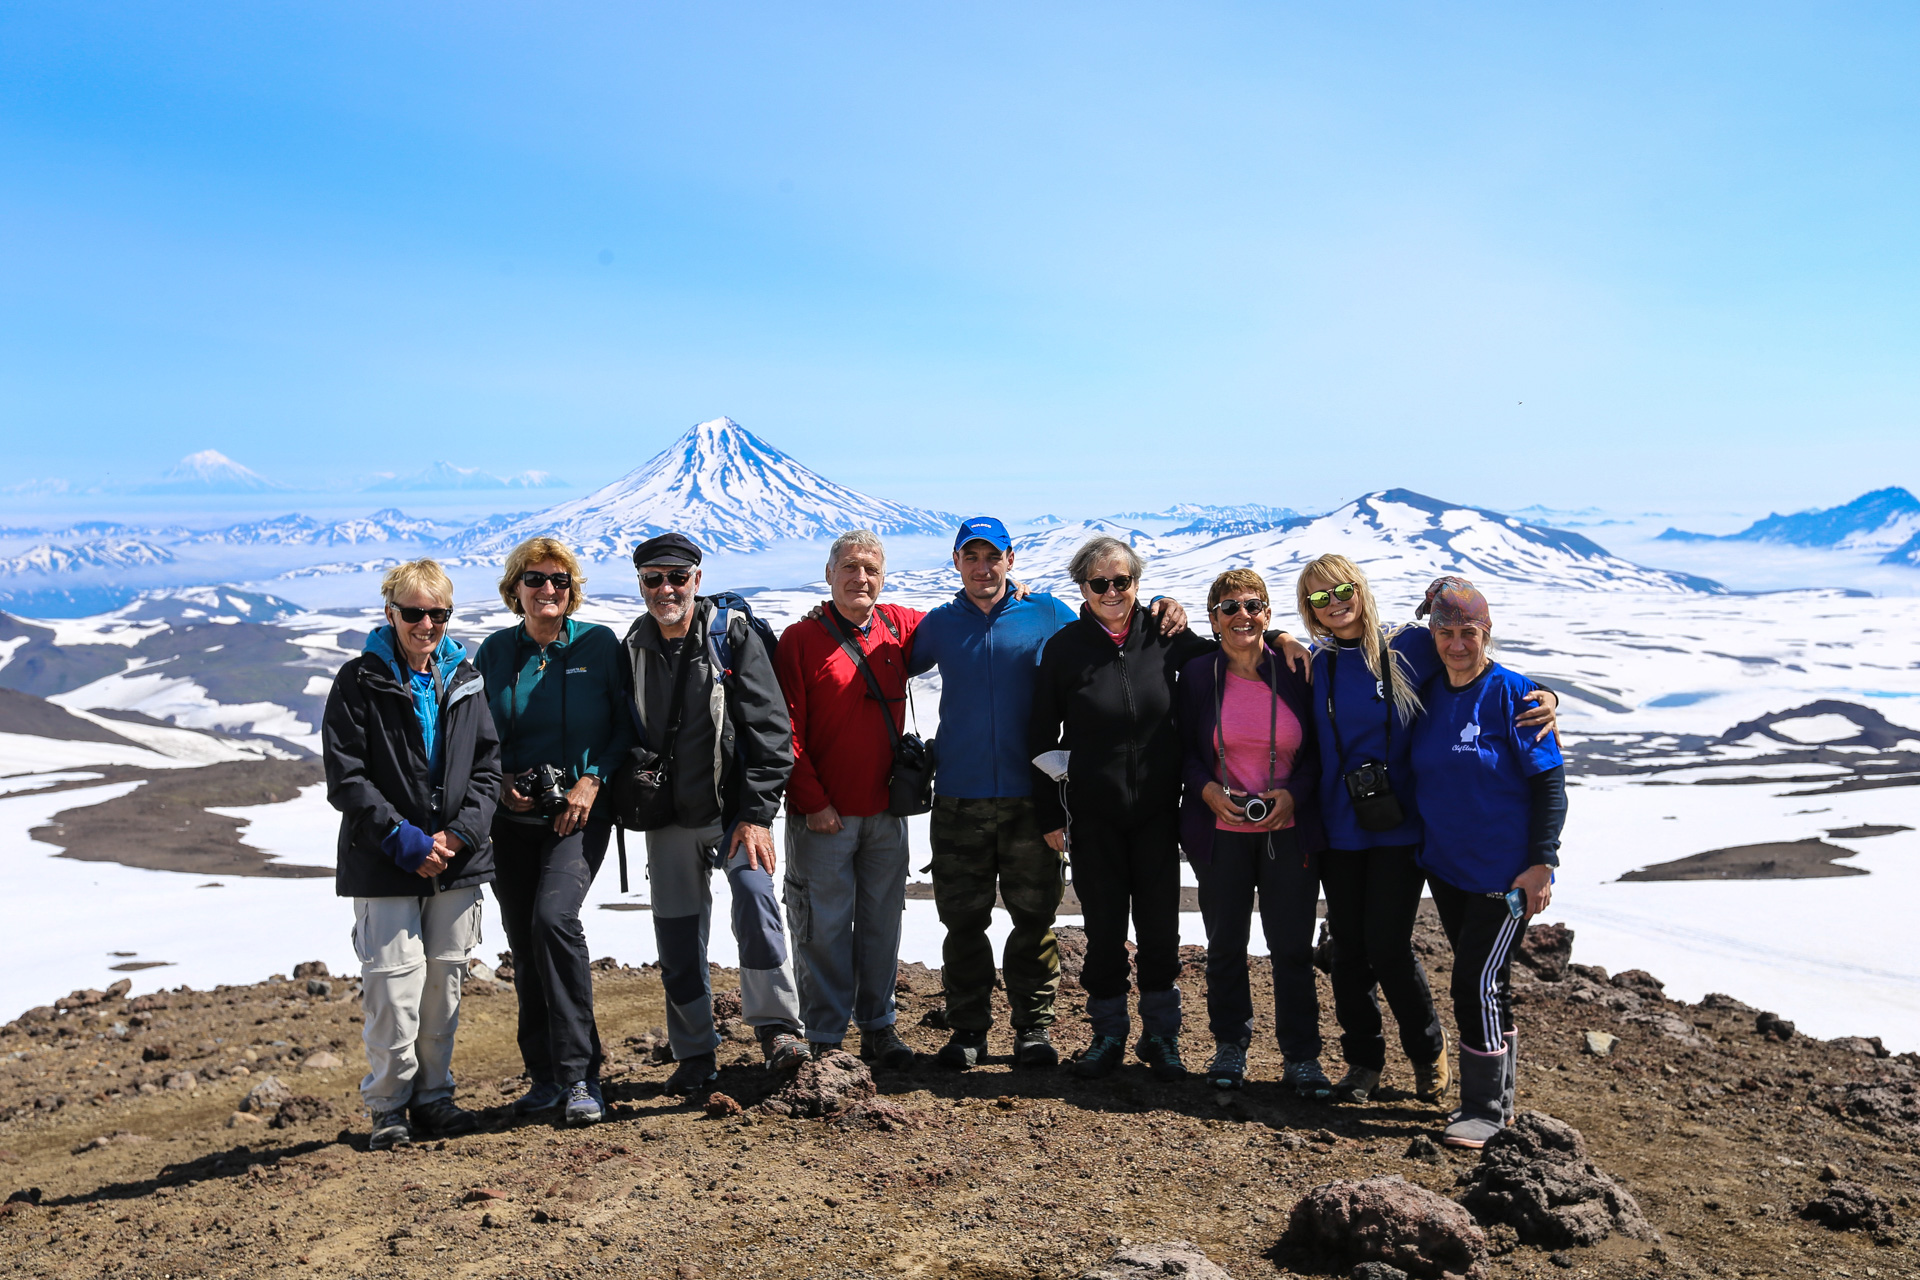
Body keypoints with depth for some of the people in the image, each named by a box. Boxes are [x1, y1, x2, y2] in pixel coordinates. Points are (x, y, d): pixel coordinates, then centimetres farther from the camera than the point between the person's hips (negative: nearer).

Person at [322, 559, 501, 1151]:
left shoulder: (464, 680, 8)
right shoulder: (360, 682, -3)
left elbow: (488, 768, 8)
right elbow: (345, 779, -7)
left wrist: (459, 835, -6)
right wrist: (403, 838, -14)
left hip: (457, 860, 4)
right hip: (385, 864, -4)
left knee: (445, 980, 9)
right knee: (395, 980, -7)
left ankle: (433, 1097, 23)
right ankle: (388, 1105, 11)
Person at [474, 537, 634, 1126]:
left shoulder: (599, 645, 1)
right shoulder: (495, 651, 8)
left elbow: (627, 725, 2)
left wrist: (592, 779, -11)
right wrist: (501, 783, -4)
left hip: (579, 811, -4)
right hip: (513, 816, 4)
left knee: (554, 918, -23)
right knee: (524, 947, 7)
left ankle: (580, 1076, -14)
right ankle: (545, 1076, 21)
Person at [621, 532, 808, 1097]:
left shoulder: (732, 633, -8)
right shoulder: (634, 646, 4)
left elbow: (769, 728, -11)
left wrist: (757, 815, -15)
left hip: (735, 810, -4)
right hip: (669, 818, 4)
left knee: (754, 898, -25)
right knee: (678, 938, 8)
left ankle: (777, 1026, -11)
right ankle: (694, 1055, 23)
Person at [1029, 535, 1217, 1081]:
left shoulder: (1165, 637, 0)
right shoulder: (1064, 648, -2)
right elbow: (1042, 736, 1)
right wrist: (1049, 814, 0)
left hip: (1157, 811, 1)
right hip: (1092, 815, -1)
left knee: (1160, 928, 7)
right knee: (1104, 928, 7)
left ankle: (1161, 1036, 24)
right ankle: (1109, 1035, 24)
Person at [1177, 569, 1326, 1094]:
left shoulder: (1295, 673, -1)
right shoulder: (1198, 675, 0)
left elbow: (1320, 749, 5)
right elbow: (1183, 749, 6)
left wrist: (1294, 793, -10)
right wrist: (1207, 789, -11)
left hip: (1289, 830, 0)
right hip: (1220, 832, 1)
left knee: (1292, 946, 3)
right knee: (1225, 943, 9)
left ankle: (1302, 1055, 18)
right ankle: (1229, 1045, 26)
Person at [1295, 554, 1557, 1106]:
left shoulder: (1411, 646, -3)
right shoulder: (1312, 665, 4)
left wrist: (1543, 698, -11)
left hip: (1400, 825, -3)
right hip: (1338, 828, 3)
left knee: (1388, 945, -5)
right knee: (1348, 947, 8)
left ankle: (1429, 1052, 20)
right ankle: (1363, 1061, 26)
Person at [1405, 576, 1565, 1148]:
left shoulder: (1513, 693, -12)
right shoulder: (1429, 695, 5)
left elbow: (1550, 782, -12)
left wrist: (1540, 863, -15)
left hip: (1505, 871, -6)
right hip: (1445, 866, 6)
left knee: (1479, 981, -6)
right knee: (1482, 983, 15)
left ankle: (1484, 1108, 7)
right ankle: (1500, 1095, 29)